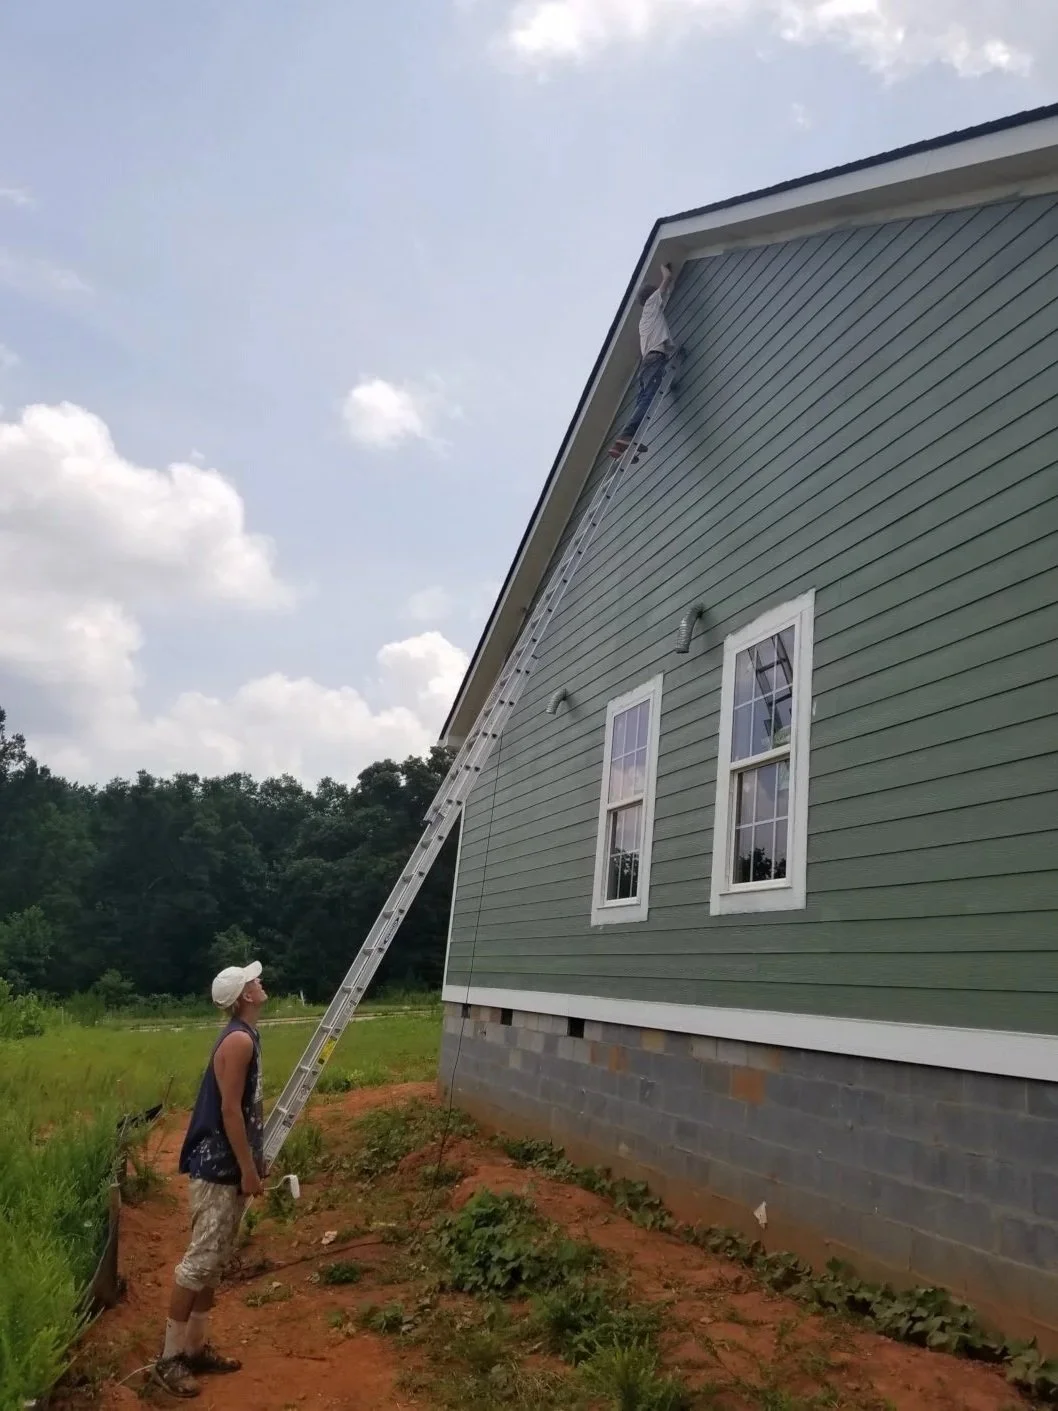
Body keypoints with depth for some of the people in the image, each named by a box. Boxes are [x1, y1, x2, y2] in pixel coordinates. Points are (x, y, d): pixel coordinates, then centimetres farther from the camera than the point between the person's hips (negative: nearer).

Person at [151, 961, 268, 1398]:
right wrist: (248, 1169, -18)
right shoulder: (239, 1040, -21)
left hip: (228, 1166, 10)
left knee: (216, 1260, 15)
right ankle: (169, 1359, 4)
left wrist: (254, 1161, 22)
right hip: (218, 1168, -10)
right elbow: (229, 1111, -22)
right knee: (199, 1260, -4)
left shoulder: (245, 1036, 10)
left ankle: (197, 1346, 24)